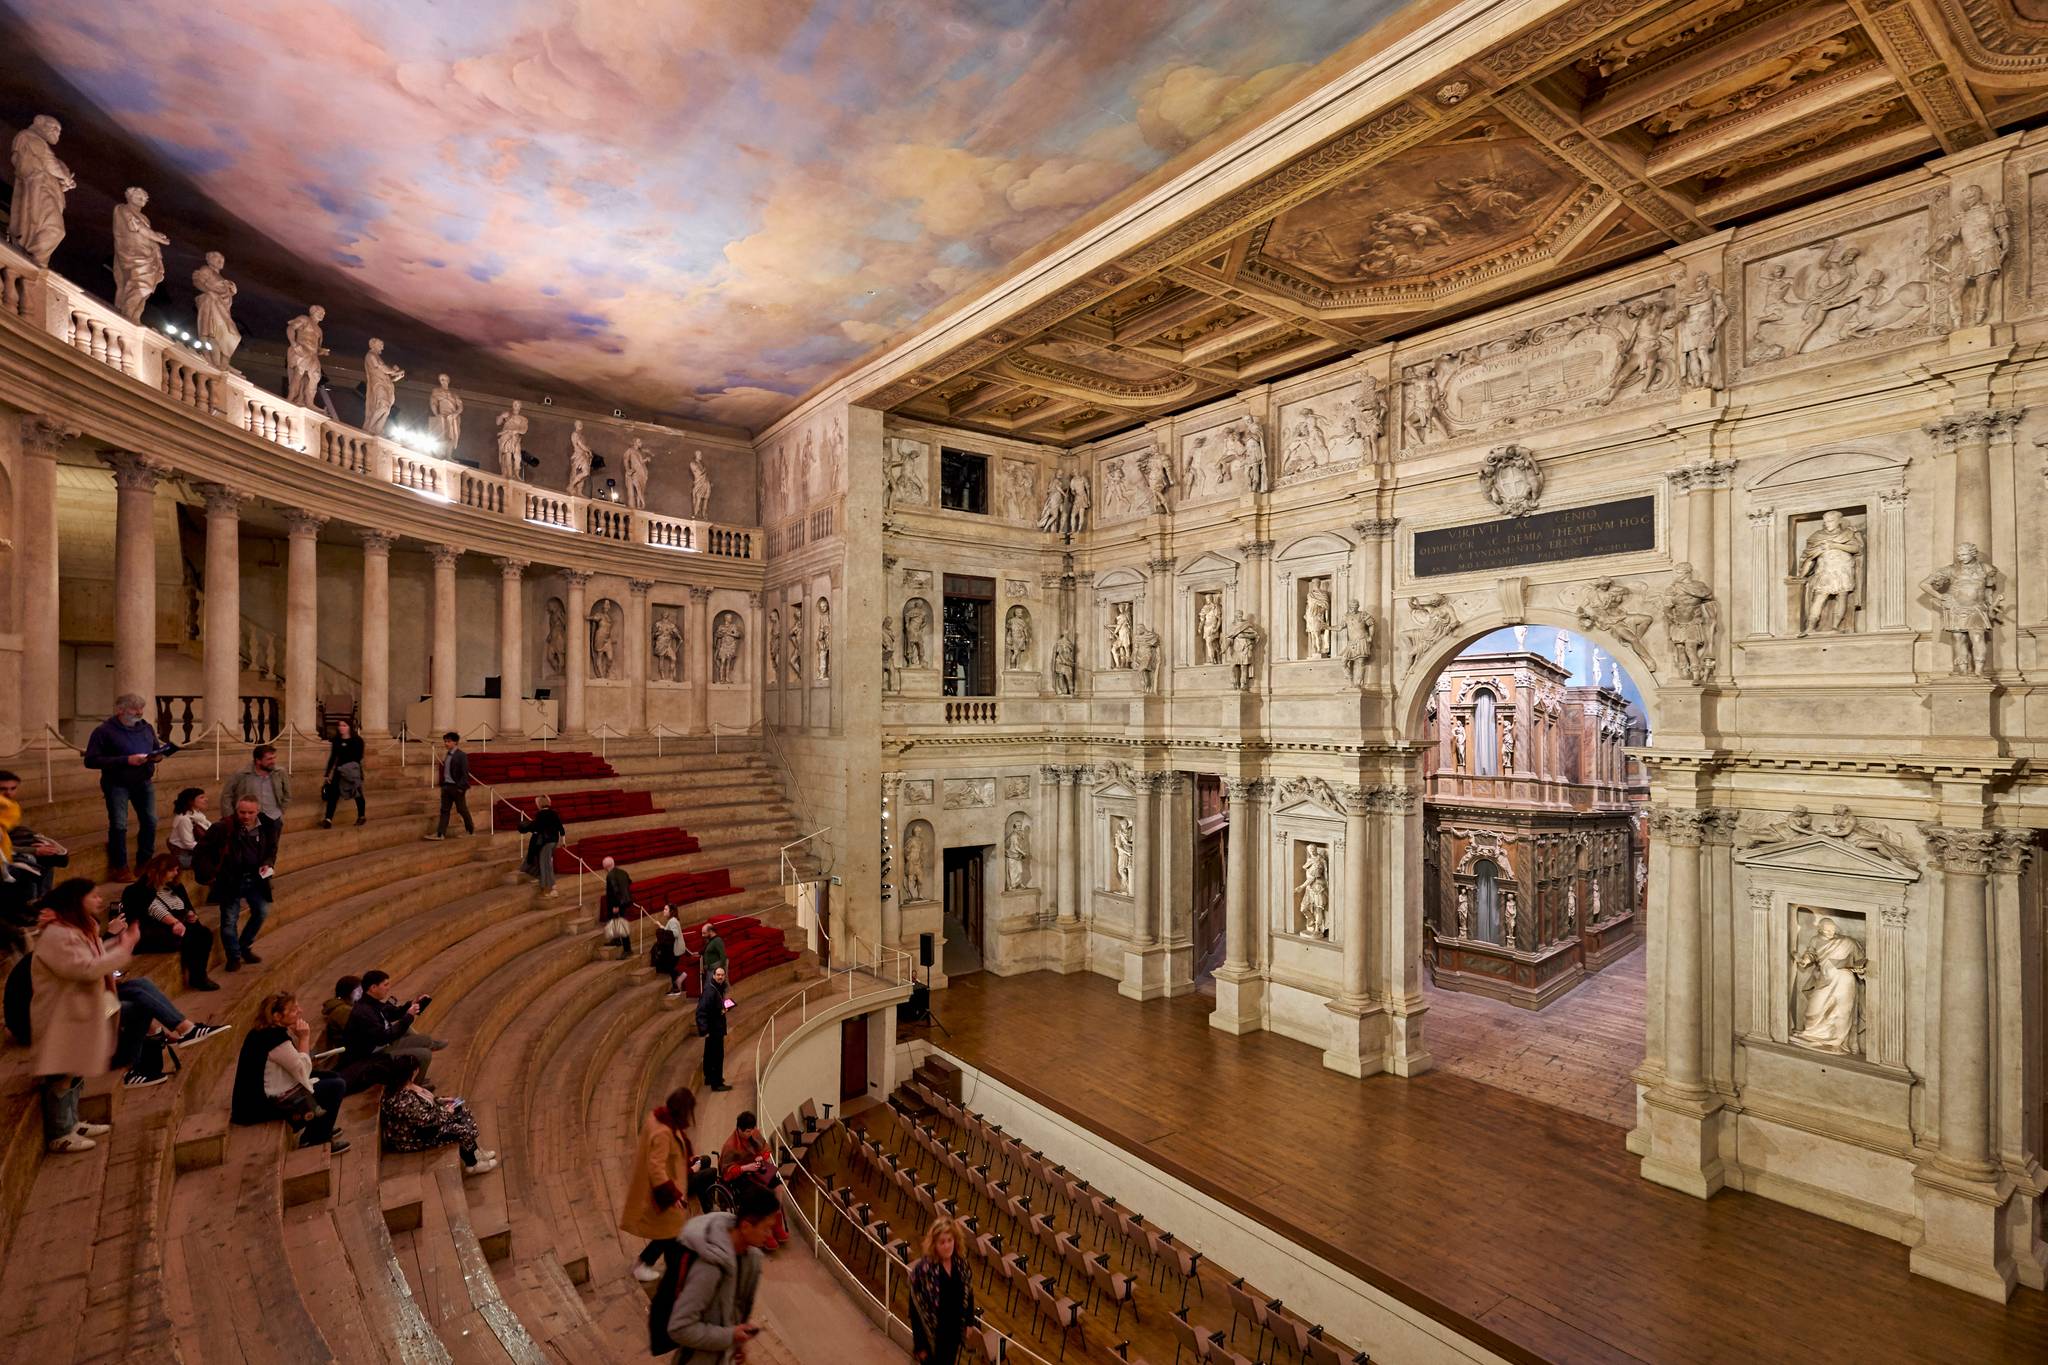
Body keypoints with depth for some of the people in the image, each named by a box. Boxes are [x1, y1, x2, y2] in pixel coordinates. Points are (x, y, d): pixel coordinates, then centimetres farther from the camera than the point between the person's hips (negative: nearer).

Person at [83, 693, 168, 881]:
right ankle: (119, 868, 11)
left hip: (144, 782, 5)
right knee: (118, 826, -3)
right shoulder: (104, 730, -9)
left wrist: (159, 756, -4)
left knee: (150, 822, 7)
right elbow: (91, 760, -14)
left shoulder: (146, 727, 8)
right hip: (117, 785, -5)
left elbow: (156, 749, 20)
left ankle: (144, 863, 22)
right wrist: (126, 760, -24)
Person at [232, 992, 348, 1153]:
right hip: (265, 1105, -10)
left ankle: (319, 1130, 29)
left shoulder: (266, 1031, 5)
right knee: (337, 1086, -8)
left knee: (331, 1077, 17)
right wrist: (304, 1037, -15)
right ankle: (314, 1141, 9)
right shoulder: (275, 1038, -25)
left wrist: (300, 1037, -4)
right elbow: (303, 1071, -18)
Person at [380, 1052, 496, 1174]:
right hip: (412, 1137, -9)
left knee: (463, 1111, 7)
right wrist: (446, 1112, -11)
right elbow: (427, 1120, -27)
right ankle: (472, 1165, 18)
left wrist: (439, 1100, 2)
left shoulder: (399, 1084, -11)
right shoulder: (403, 1101, -39)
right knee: (462, 1130, -8)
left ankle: (475, 1152, 24)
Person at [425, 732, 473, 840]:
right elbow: (444, 771, 17)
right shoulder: (446, 755, 11)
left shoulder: (461, 756, -10)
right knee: (444, 810, 4)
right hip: (446, 786, 7)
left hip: (456, 787, -7)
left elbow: (464, 773, -13)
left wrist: (461, 787, -18)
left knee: (463, 810, 3)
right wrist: (442, 784, 10)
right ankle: (440, 834, 3)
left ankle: (471, 830, 17)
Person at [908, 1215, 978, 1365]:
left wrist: (968, 1321, 9)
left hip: (955, 1330, 5)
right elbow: (916, 1308, -20)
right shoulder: (922, 1269, -28)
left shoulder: (960, 1264, -11)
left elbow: (968, 1293, 5)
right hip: (933, 1332, -5)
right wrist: (919, 1344, -15)